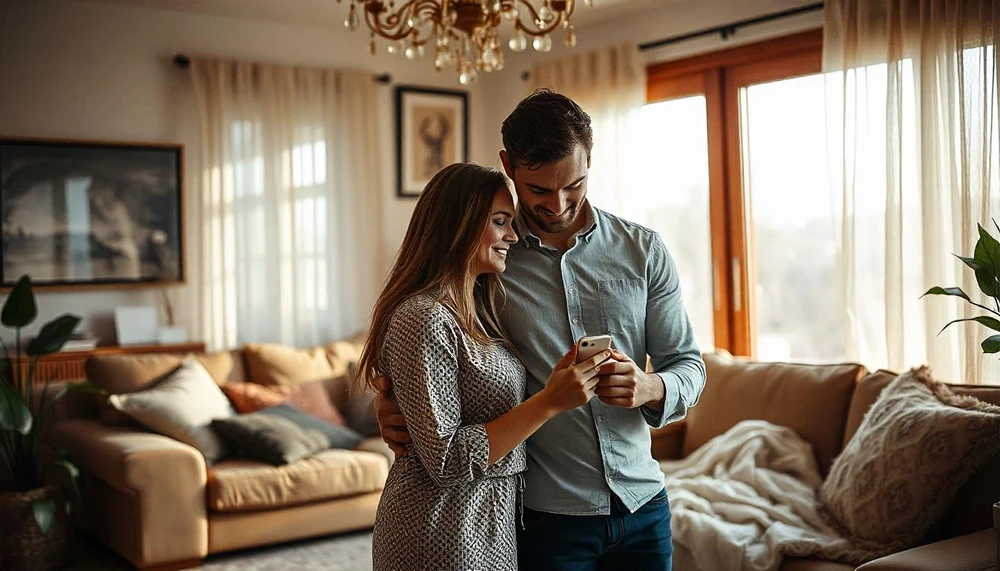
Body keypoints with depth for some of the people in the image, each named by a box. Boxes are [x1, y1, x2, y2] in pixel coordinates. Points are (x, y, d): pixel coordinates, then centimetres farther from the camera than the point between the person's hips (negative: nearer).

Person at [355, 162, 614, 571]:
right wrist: (549, 402, -23)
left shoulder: (478, 308, 7)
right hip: (445, 533, -9)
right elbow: (446, 461, -22)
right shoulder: (423, 318, -20)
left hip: (491, 520, 9)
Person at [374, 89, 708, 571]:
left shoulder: (644, 250, 0)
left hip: (642, 504, 3)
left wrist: (651, 388, -19)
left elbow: (688, 365, 3)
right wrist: (390, 405, -15)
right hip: (545, 516, -2)